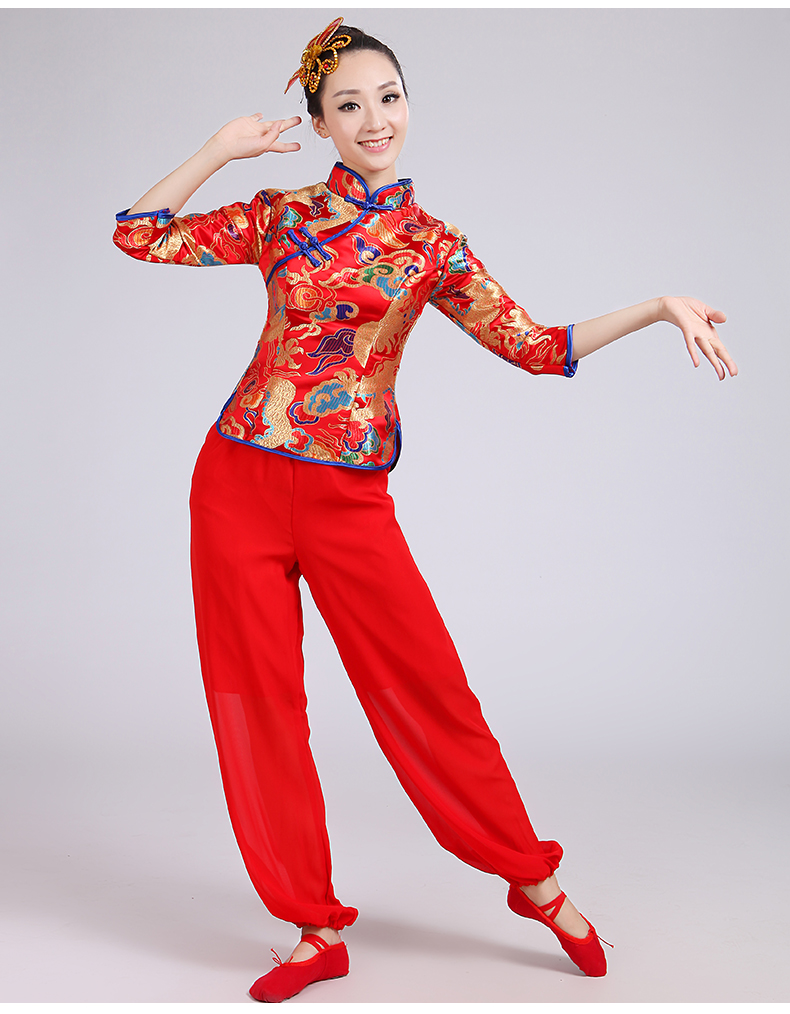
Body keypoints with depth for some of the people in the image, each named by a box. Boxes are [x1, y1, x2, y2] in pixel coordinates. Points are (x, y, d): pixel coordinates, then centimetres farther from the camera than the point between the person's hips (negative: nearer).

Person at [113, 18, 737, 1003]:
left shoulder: (431, 247, 6)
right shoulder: (280, 214, 9)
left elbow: (539, 345, 0)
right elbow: (140, 234, 12)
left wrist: (660, 306, -8)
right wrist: (220, 148, 7)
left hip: (348, 498, -1)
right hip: (239, 481, 2)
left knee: (429, 691, -2)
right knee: (257, 707, 4)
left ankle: (533, 880, 21)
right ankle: (317, 929, 20)